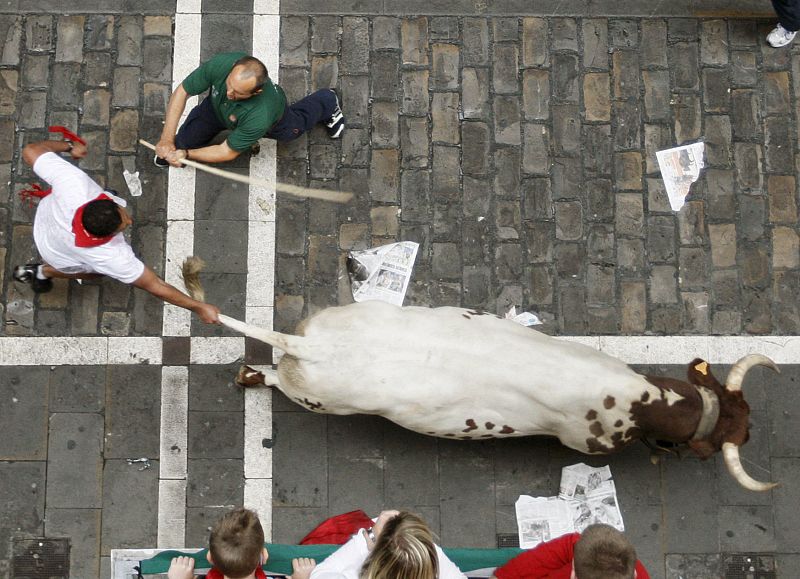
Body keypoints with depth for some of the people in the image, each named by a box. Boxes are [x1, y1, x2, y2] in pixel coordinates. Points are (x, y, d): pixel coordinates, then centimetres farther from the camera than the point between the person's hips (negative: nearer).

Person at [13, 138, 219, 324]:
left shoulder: (73, 181, -46)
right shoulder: (111, 258, -47)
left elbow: (30, 150, -30)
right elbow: (155, 286, -35)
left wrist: (68, 146, -11)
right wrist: (198, 307, -28)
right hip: (58, 253, -3)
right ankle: (45, 271, 30)